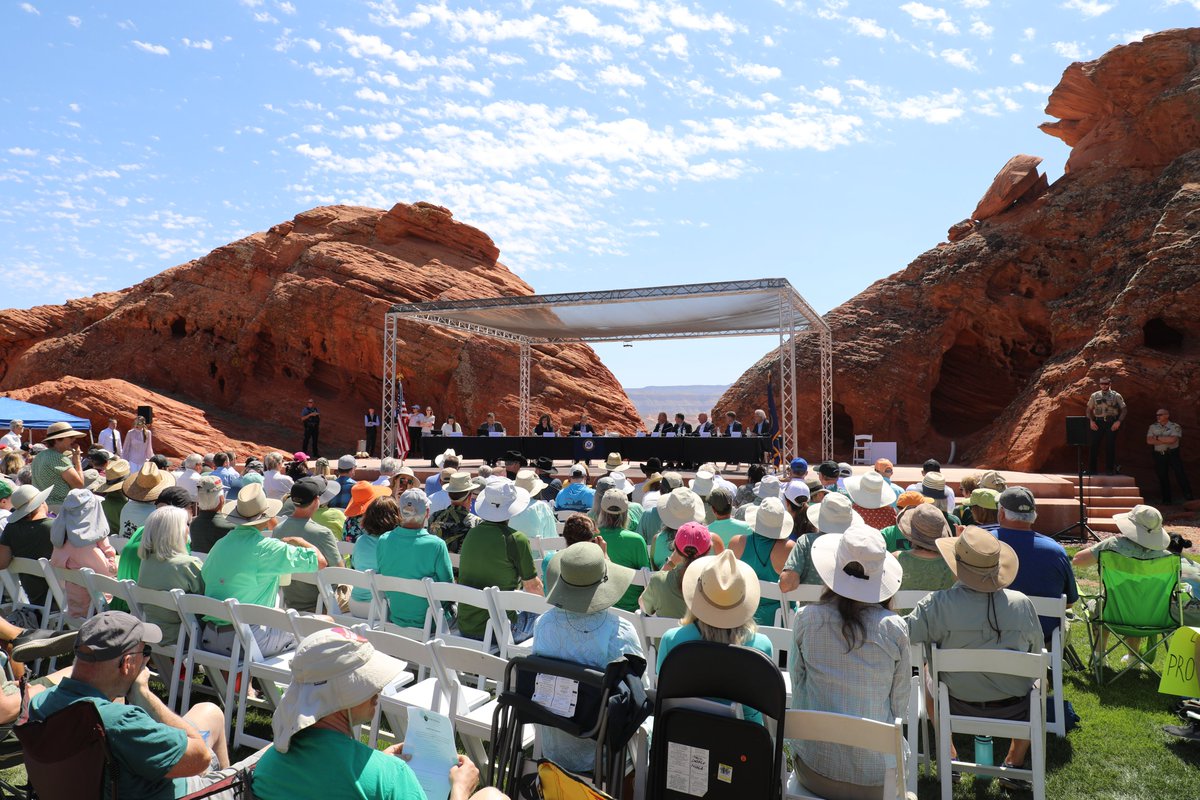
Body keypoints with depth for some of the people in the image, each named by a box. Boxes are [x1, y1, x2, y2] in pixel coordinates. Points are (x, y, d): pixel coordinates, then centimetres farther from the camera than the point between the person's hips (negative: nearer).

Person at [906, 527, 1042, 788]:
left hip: (958, 707, -1)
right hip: (1015, 710, 1)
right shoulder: (1021, 603, -16)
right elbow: (1036, 651, 0)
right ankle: (1014, 763, 33)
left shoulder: (937, 604, -23)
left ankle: (949, 758, 38)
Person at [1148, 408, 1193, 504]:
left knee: (1180, 473, -7)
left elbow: (1172, 439, -18)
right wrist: (1166, 441, -10)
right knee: (1162, 477, 5)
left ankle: (1188, 495, 0)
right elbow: (1149, 441, -4)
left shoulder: (1175, 426, -2)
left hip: (1173, 454, -3)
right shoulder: (1153, 427, 9)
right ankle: (1166, 499, 13)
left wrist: (1158, 438, -8)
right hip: (1159, 455, 3)